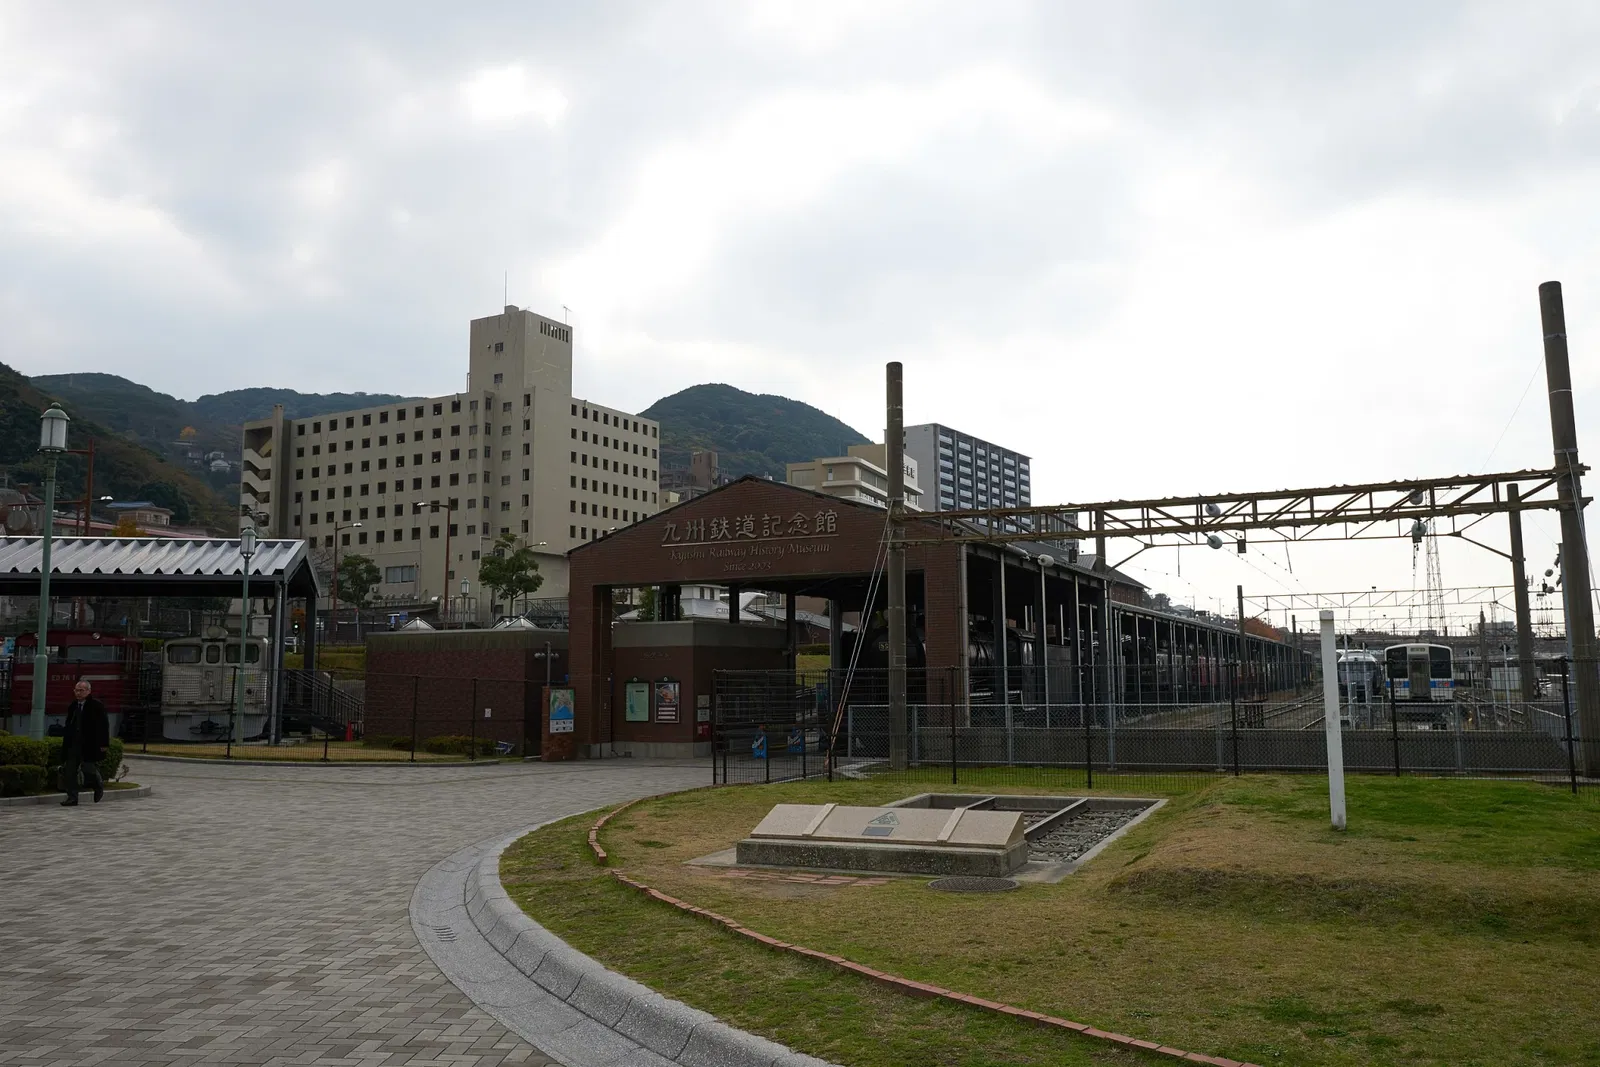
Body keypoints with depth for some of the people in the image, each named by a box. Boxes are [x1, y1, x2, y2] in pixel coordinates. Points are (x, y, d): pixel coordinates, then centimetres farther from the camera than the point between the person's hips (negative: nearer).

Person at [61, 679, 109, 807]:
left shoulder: (97, 706, -6)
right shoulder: (72, 707, 13)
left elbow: (104, 726, -7)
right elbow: (68, 726, 20)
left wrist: (104, 744, -13)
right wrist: (65, 742, 15)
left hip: (89, 746, -6)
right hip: (72, 745, 6)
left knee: (89, 768, -6)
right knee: (69, 771, 2)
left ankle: (99, 785, 24)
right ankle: (72, 798, 9)